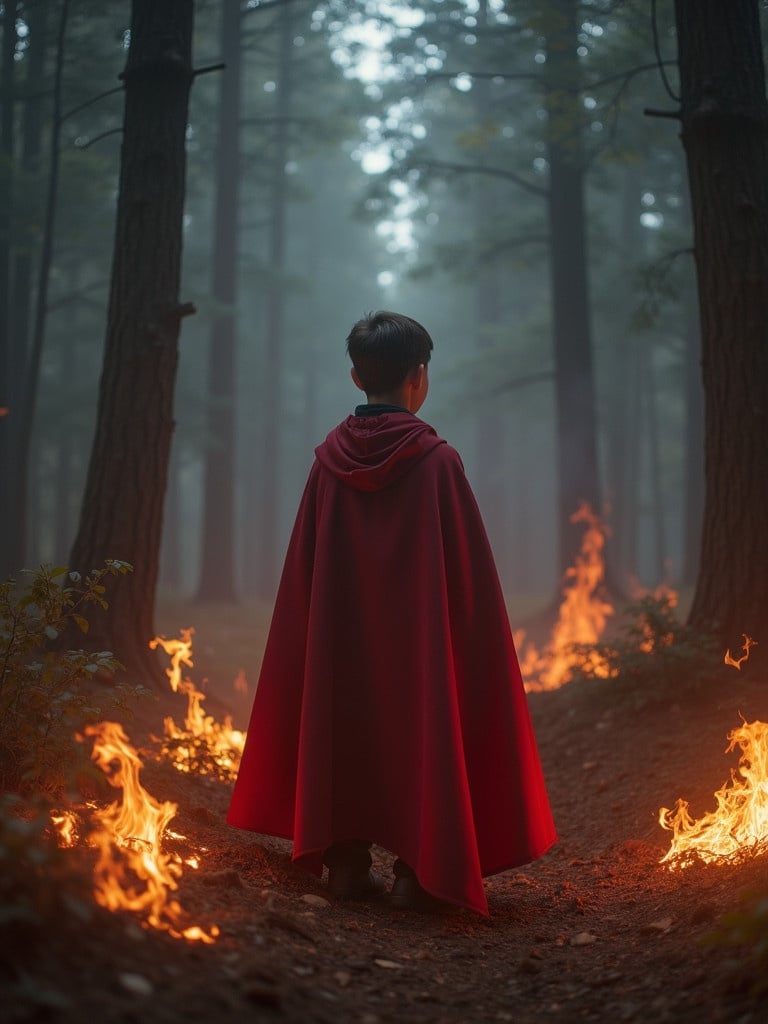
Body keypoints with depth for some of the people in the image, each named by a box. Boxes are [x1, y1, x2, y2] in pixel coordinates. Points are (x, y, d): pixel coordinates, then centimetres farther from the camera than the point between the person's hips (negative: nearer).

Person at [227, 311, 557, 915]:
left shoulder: (331, 457, -1)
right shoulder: (437, 461, -12)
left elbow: (307, 567, 4)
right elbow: (466, 569, -10)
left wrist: (325, 633, 13)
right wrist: (474, 638, 0)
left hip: (341, 636, 4)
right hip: (419, 633, -4)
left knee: (346, 731, 13)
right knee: (421, 735, 5)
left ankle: (347, 863, 18)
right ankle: (419, 872, 8)